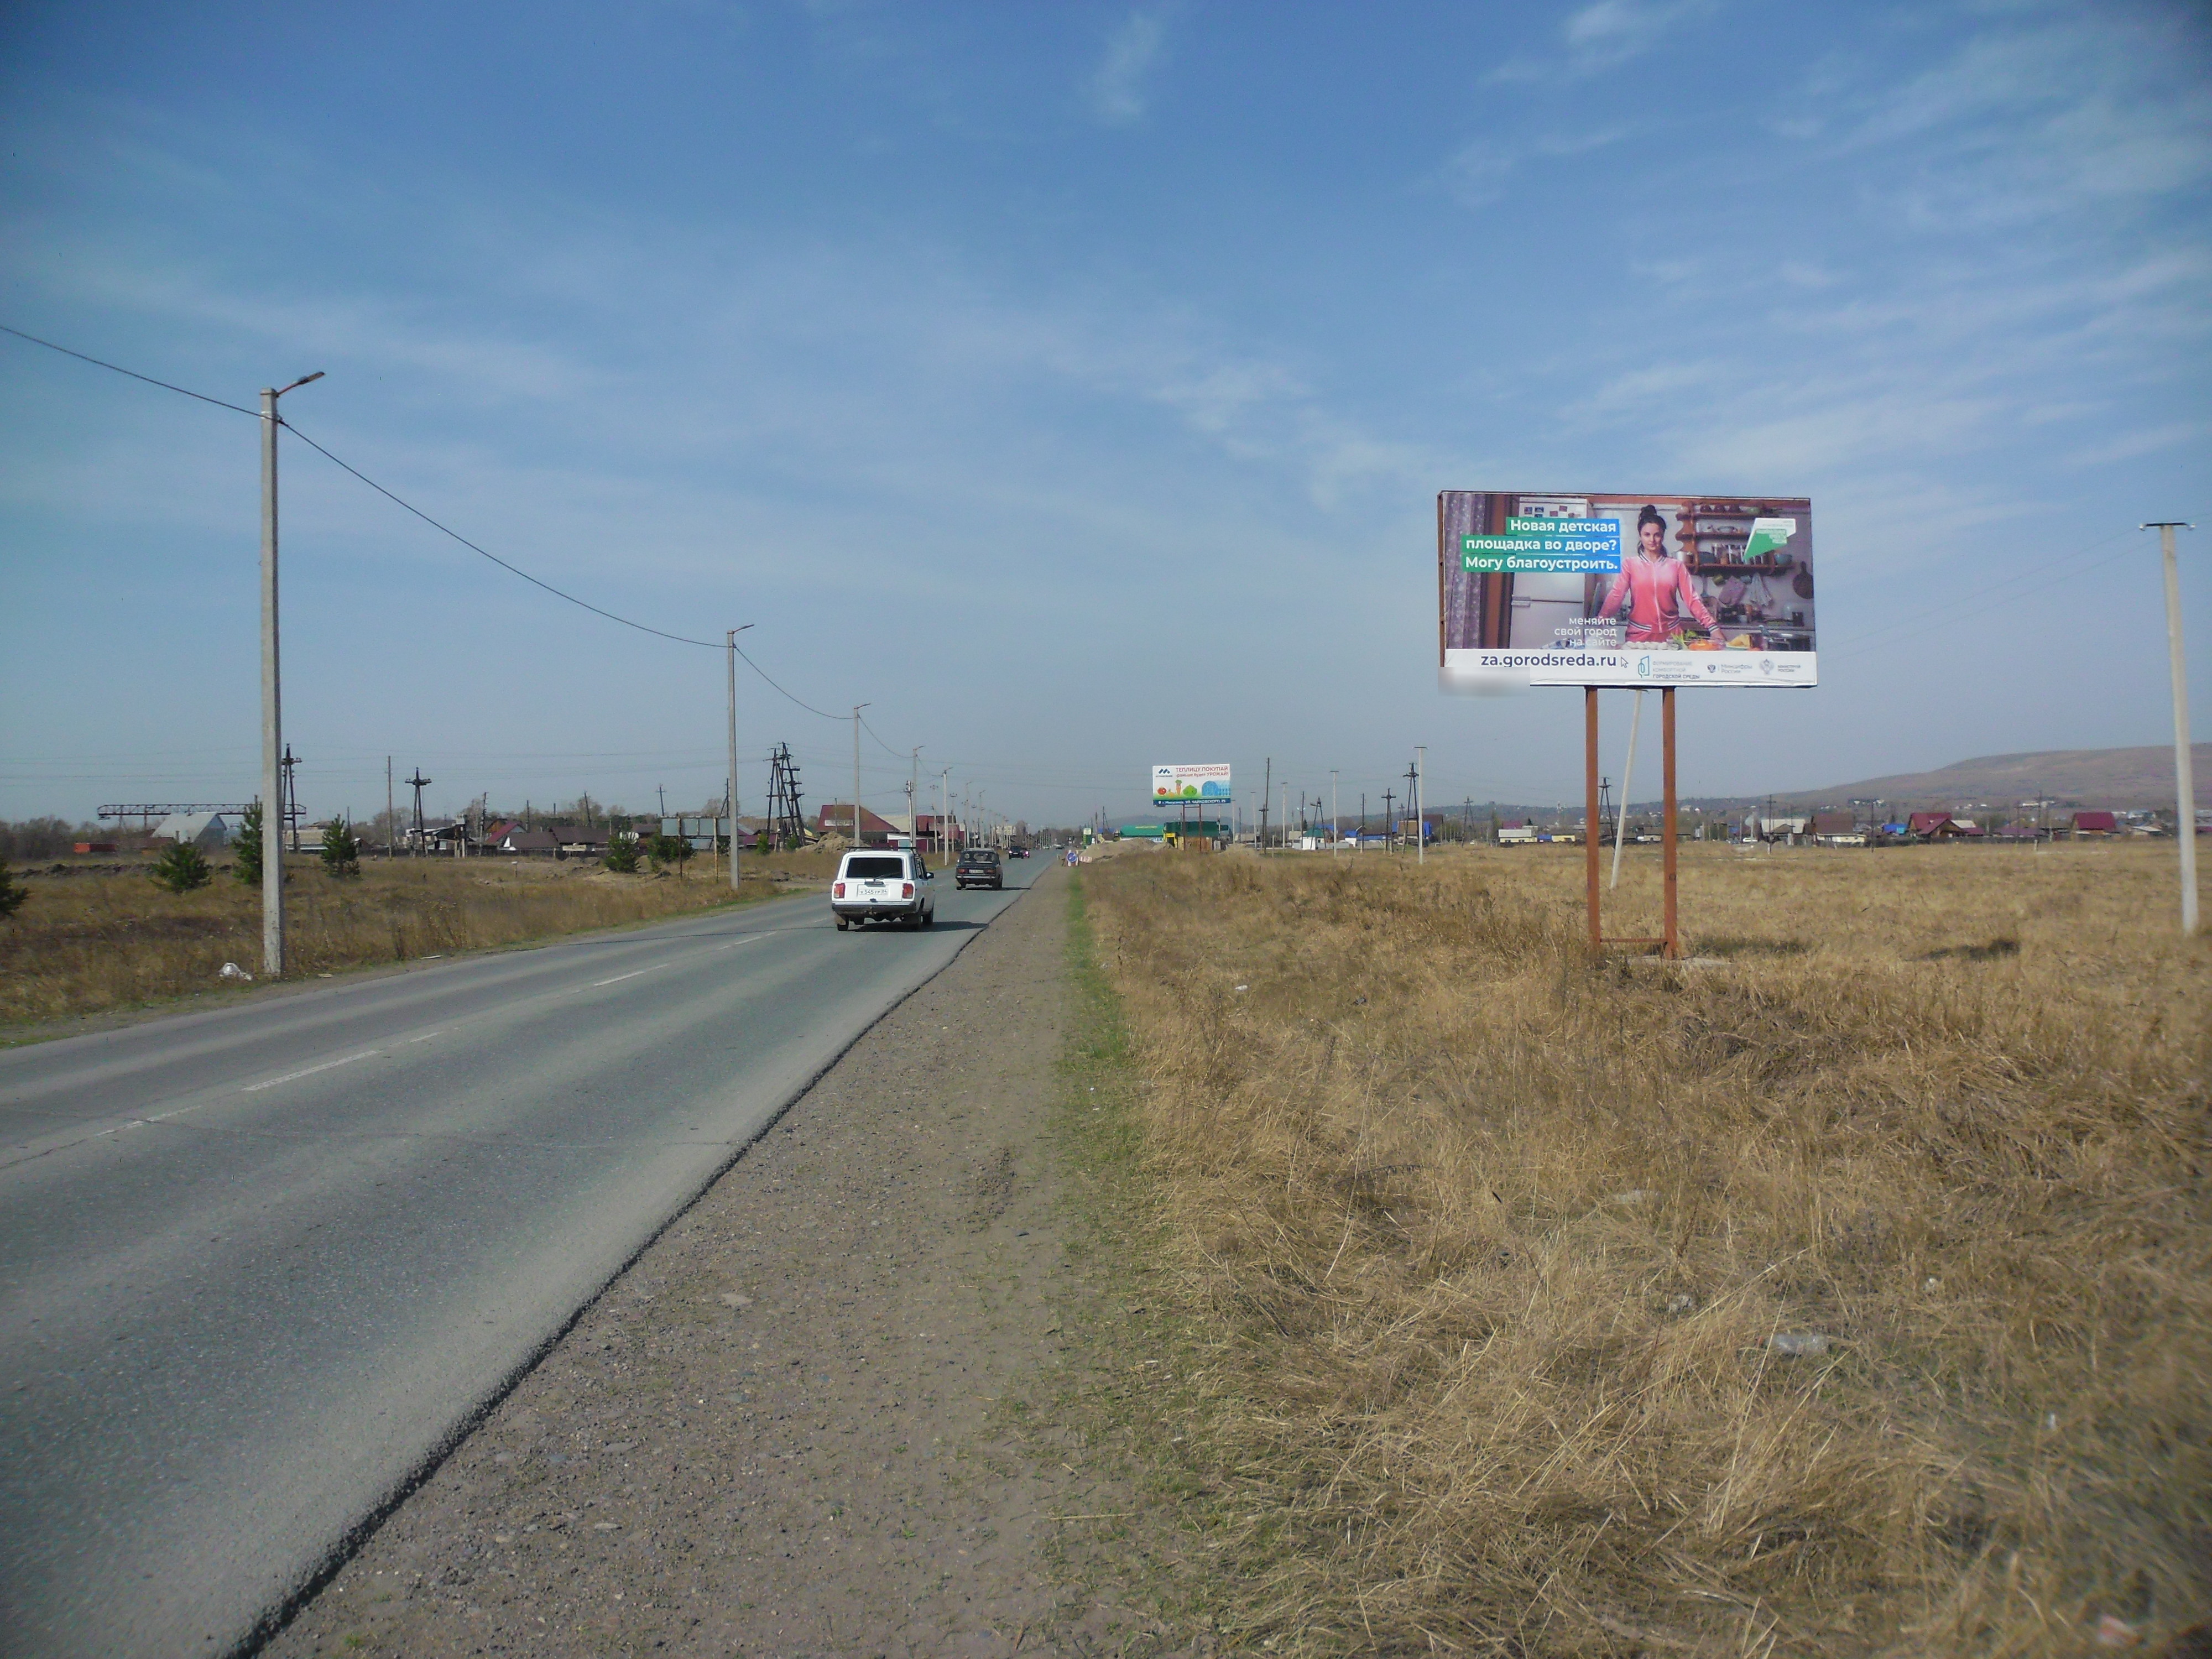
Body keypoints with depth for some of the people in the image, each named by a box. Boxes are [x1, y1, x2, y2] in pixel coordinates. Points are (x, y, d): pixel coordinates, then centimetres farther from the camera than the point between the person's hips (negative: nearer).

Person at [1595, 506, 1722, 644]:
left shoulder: (1676, 566, 8)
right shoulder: (1630, 564, 3)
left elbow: (1692, 599, 3)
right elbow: (1616, 596, -9)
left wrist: (1713, 628, -7)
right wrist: (1599, 623, -25)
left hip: (1671, 635, 2)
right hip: (1639, 635, -2)